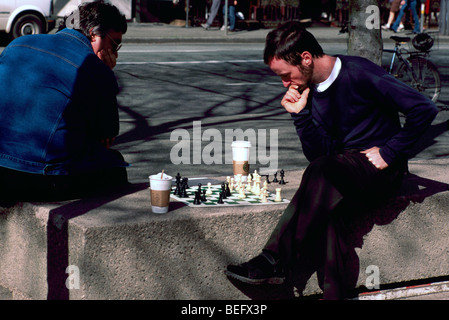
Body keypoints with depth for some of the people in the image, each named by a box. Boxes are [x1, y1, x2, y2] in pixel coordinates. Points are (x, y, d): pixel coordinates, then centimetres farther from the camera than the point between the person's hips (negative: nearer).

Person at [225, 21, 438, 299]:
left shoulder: (359, 73, -15)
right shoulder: (310, 91, 6)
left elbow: (424, 109, -17)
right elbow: (318, 153, 3)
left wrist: (388, 153, -15)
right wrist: (301, 114, -10)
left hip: (380, 170, -6)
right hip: (345, 170, 6)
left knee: (323, 171, -33)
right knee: (328, 210, -29)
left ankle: (276, 259, -31)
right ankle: (335, 293, -35)